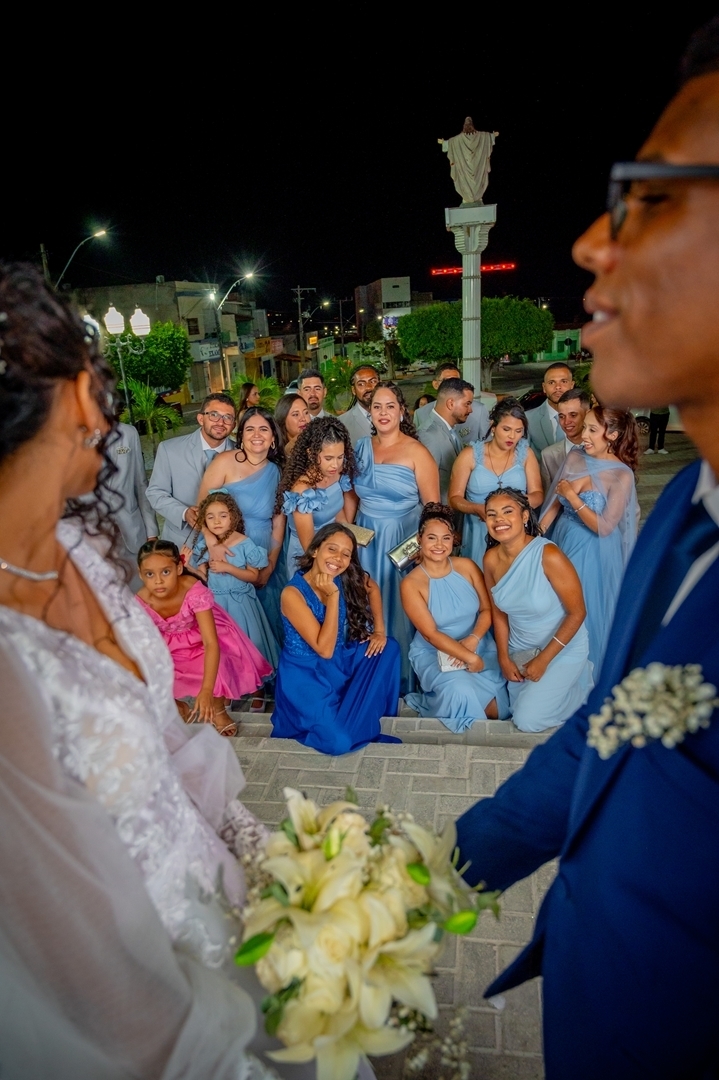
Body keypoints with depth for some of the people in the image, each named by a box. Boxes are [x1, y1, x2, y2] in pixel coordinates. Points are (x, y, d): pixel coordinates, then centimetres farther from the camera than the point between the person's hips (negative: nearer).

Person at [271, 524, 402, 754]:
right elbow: (324, 649, -27)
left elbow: (372, 588, 15)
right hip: (306, 674, -7)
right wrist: (333, 595, -31)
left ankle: (357, 718, 2)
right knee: (339, 742, -22)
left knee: (389, 648, -8)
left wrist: (380, 630, 4)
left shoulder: (347, 579, -8)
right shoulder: (293, 593, -24)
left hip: (341, 662, 7)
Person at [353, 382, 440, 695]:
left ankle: (401, 677, 24)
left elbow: (433, 506, -10)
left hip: (402, 539, -4)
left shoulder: (416, 452, -9)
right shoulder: (362, 447, 6)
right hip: (366, 539, 5)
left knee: (399, 606, 5)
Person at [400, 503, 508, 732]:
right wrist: (469, 658, -24)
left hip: (478, 646, 4)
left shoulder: (467, 566, -3)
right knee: (461, 691, -32)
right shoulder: (411, 584, -14)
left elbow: (487, 609, -1)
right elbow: (431, 634, -17)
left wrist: (473, 640, -20)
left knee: (501, 706, -17)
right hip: (433, 653, -3)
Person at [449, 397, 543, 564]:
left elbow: (537, 495, 2)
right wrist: (478, 509, -21)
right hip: (479, 534, -1)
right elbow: (454, 498, -3)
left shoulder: (526, 454, 4)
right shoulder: (470, 455, -2)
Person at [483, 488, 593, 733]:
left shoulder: (548, 555, -28)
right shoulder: (491, 559, -11)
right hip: (519, 649, 6)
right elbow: (498, 612, 2)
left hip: (562, 649, -5)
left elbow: (577, 612, -21)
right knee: (514, 709, 10)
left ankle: (583, 690, 17)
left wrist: (543, 660, -18)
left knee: (527, 720, -9)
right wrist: (504, 658, -4)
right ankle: (563, 683, 31)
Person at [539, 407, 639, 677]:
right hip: (563, 541, 6)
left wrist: (572, 496, -21)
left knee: (586, 611, 10)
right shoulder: (575, 457, -3)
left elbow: (603, 527, -20)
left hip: (593, 553, -5)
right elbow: (556, 501, 2)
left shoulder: (622, 476, -19)